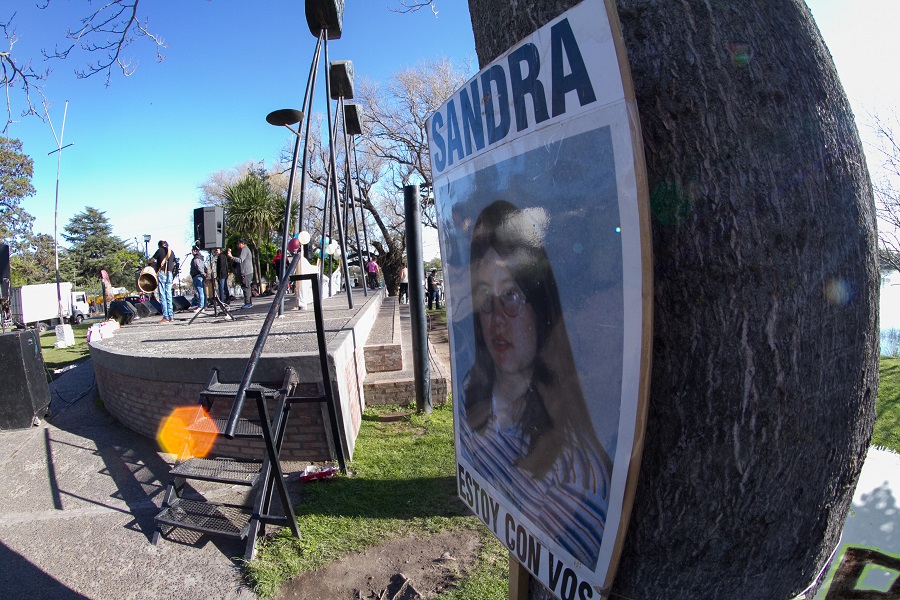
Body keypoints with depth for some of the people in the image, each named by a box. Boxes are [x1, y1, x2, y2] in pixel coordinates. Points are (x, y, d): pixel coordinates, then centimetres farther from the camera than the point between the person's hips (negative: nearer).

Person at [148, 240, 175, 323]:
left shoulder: (160, 250, 0)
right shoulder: (171, 252, 14)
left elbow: (151, 261, 7)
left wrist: (147, 262, 28)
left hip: (161, 274, -5)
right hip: (170, 275, 5)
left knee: (162, 296, -4)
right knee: (169, 296, 8)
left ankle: (165, 317, -7)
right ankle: (170, 316, 6)